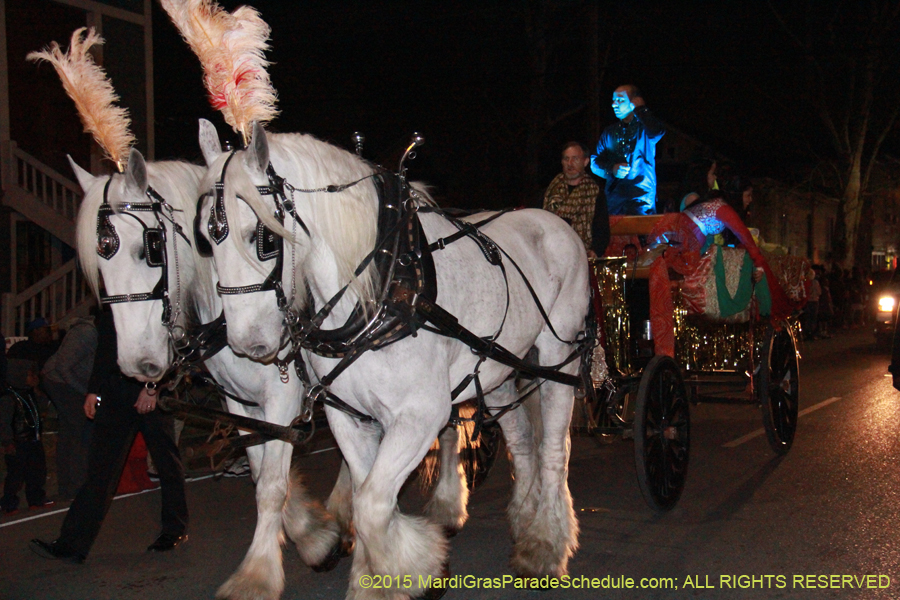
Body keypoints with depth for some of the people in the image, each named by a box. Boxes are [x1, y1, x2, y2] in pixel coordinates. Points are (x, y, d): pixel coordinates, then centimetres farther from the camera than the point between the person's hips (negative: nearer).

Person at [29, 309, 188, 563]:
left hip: (154, 392, -4)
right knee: (102, 465, -1)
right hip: (115, 392, 5)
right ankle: (72, 544, -2)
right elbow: (103, 352, 17)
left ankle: (176, 530, 24)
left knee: (167, 461, 7)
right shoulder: (109, 312, 14)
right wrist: (94, 390, 7)